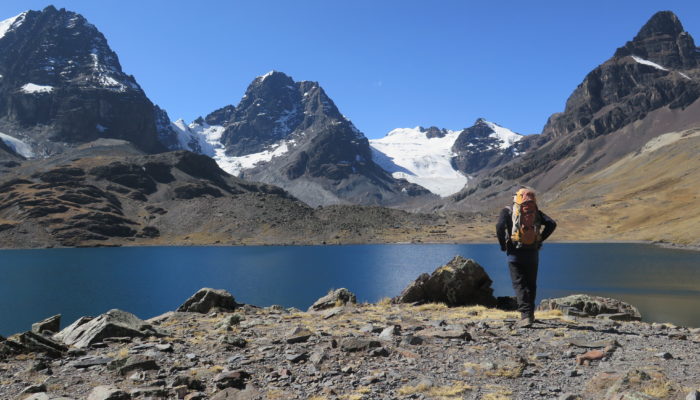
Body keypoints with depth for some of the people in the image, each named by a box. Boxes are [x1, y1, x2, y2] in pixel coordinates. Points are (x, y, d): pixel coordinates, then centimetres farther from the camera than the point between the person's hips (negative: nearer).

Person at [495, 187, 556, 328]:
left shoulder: (507, 211, 0)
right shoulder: (536, 212, 10)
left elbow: (500, 226, -17)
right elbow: (552, 224, -3)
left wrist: (503, 245, -5)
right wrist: (540, 239, 3)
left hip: (515, 253, -3)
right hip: (533, 253, 3)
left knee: (519, 284, -1)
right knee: (531, 284, 16)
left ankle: (525, 315, -13)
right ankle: (530, 314, 25)